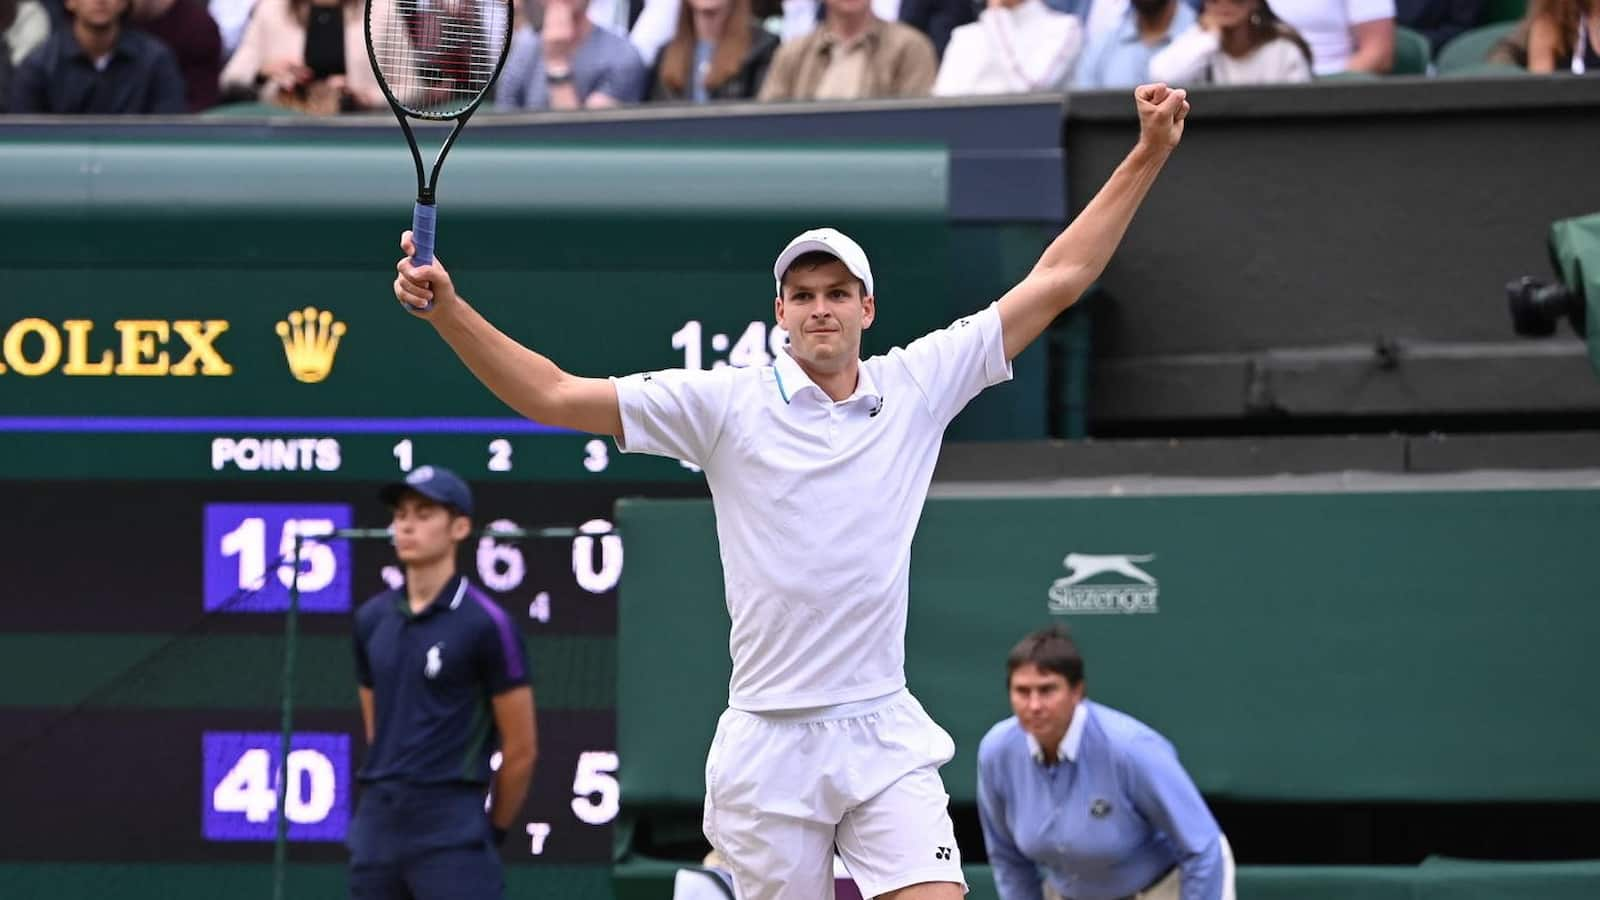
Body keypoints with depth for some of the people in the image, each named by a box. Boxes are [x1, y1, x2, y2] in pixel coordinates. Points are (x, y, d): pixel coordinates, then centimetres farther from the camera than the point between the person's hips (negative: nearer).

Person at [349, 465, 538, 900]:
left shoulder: (486, 625, -6)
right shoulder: (372, 619, 12)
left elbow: (520, 747, -3)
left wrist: (492, 831, 5)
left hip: (452, 825, -6)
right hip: (378, 825, 6)